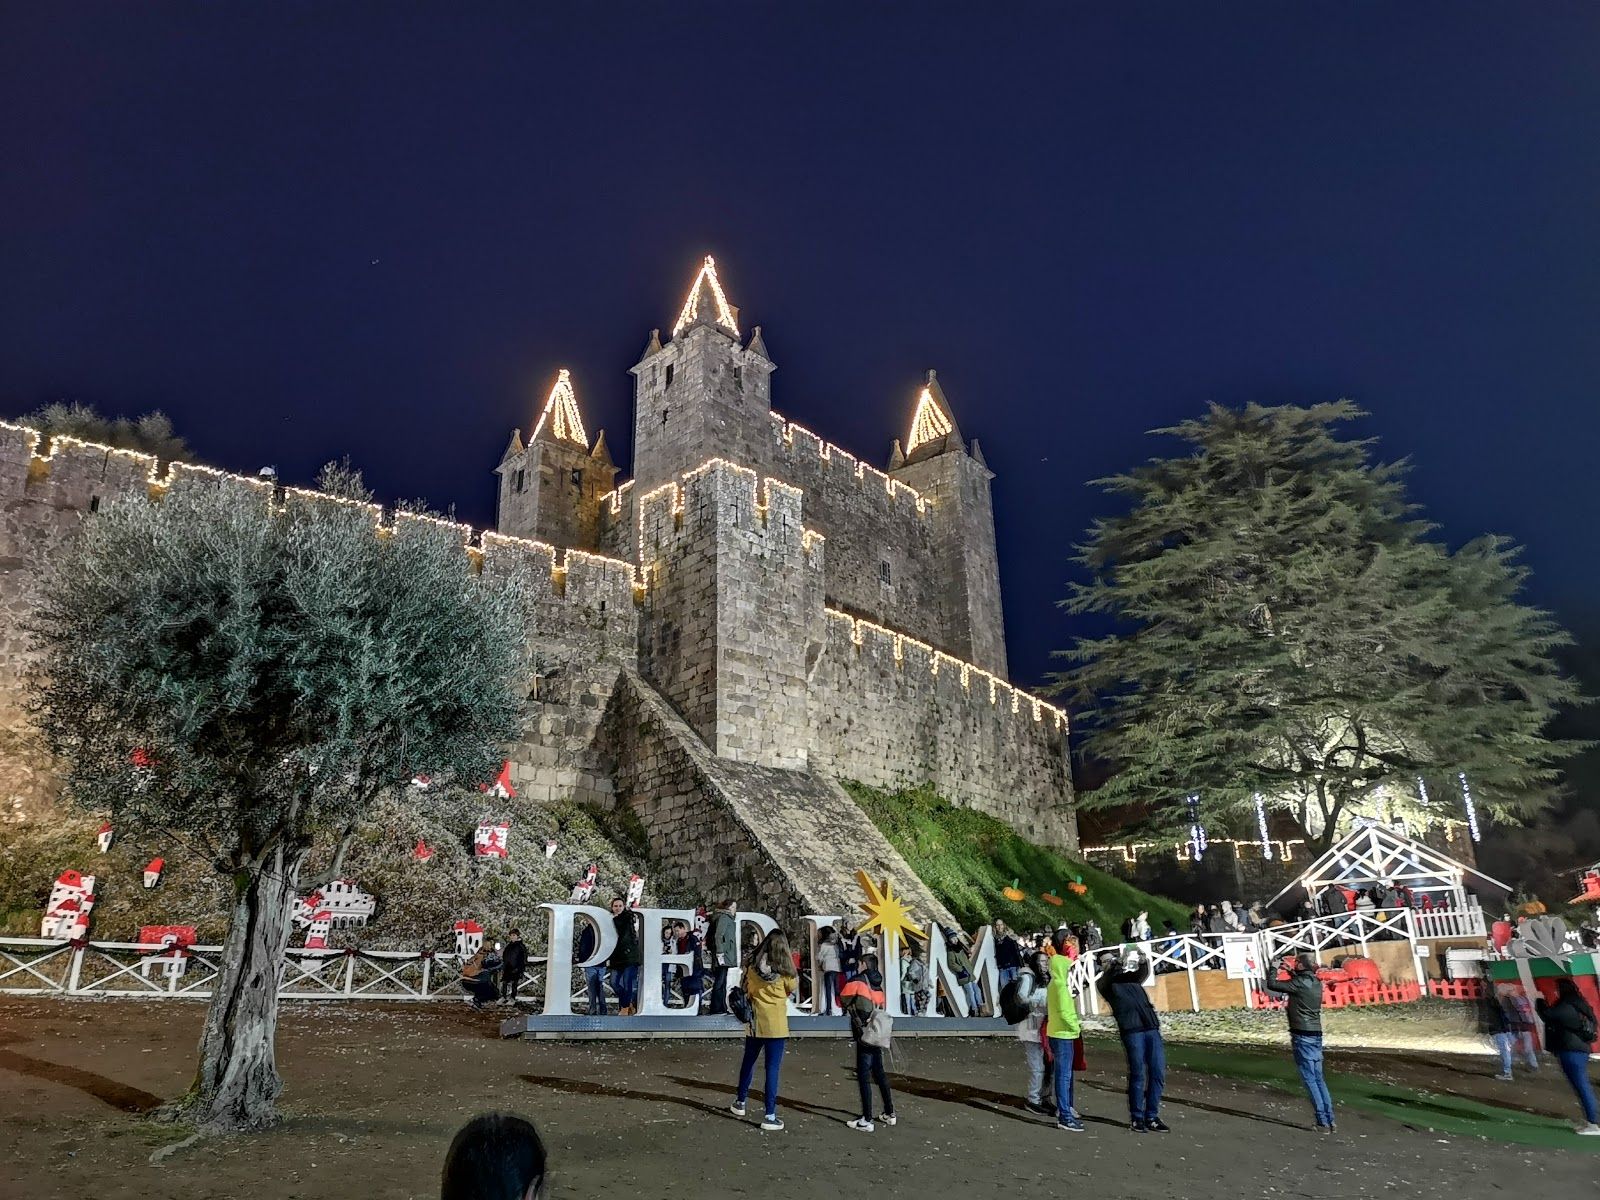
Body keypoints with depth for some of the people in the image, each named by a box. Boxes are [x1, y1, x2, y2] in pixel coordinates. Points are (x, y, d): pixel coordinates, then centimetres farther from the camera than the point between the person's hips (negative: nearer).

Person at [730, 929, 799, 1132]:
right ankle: (770, 1116, 0)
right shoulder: (785, 970, -13)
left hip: (755, 1022, 4)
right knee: (772, 1068, 0)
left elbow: (746, 989, 9)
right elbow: (792, 988, 3)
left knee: (748, 1062, 20)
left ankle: (740, 1103, 35)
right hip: (775, 1024, -3)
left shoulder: (752, 966, -5)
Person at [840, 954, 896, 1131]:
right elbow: (881, 1006, 11)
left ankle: (867, 1120, -4)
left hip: (864, 1035, -7)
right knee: (879, 1072, 19)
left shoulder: (857, 981, -7)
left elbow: (842, 1000, -2)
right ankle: (890, 1113, 26)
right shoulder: (878, 985, 12)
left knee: (864, 1076, -3)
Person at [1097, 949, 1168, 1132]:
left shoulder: (1132, 978, 26)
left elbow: (1144, 972, 10)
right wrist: (1117, 963, -25)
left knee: (1158, 1073, 0)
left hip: (1152, 1028, 5)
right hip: (1132, 1030, -4)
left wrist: (1142, 962, -10)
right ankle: (1136, 1118, 4)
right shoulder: (1105, 984, 12)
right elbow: (1109, 976, -9)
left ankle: (1152, 1116, 9)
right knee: (1138, 1075, -7)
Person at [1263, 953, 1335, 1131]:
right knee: (1318, 1078, 13)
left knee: (1309, 1079, -3)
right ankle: (1330, 1119, 14)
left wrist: (1274, 968, 2)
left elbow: (1272, 985, -12)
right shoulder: (1316, 982, 8)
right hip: (1316, 1034, 8)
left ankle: (1323, 1122, -4)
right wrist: (1291, 971, 27)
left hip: (1302, 1036, -8)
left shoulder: (1299, 983, -15)